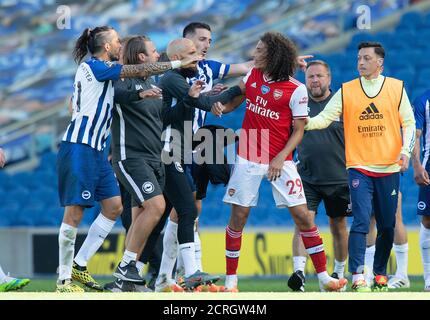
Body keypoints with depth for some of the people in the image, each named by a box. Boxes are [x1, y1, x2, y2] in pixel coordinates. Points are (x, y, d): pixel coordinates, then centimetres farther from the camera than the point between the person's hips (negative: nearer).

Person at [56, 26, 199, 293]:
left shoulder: (102, 70, 16)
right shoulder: (92, 67, -11)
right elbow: (139, 71, -14)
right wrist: (179, 63, -10)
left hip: (96, 150, 10)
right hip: (79, 148, -10)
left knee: (114, 206, 6)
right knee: (75, 211, -8)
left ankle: (79, 265, 10)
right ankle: (64, 278, -5)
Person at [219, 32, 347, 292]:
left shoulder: (297, 90, -10)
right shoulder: (253, 75, 4)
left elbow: (298, 131, -6)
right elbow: (233, 102, 22)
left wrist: (280, 158, -16)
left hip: (280, 161, -3)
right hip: (248, 160, 3)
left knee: (303, 215, -6)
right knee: (239, 216, 1)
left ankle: (323, 277, 1)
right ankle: (231, 279, 10)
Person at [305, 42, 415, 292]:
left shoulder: (397, 88, 5)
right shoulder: (346, 91, 4)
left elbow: (408, 122, 6)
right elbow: (324, 118, 1)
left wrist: (406, 150, -7)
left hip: (389, 168, 1)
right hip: (359, 167, -1)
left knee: (387, 226, 7)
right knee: (361, 222, -14)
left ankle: (381, 274, 22)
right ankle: (358, 277, -17)